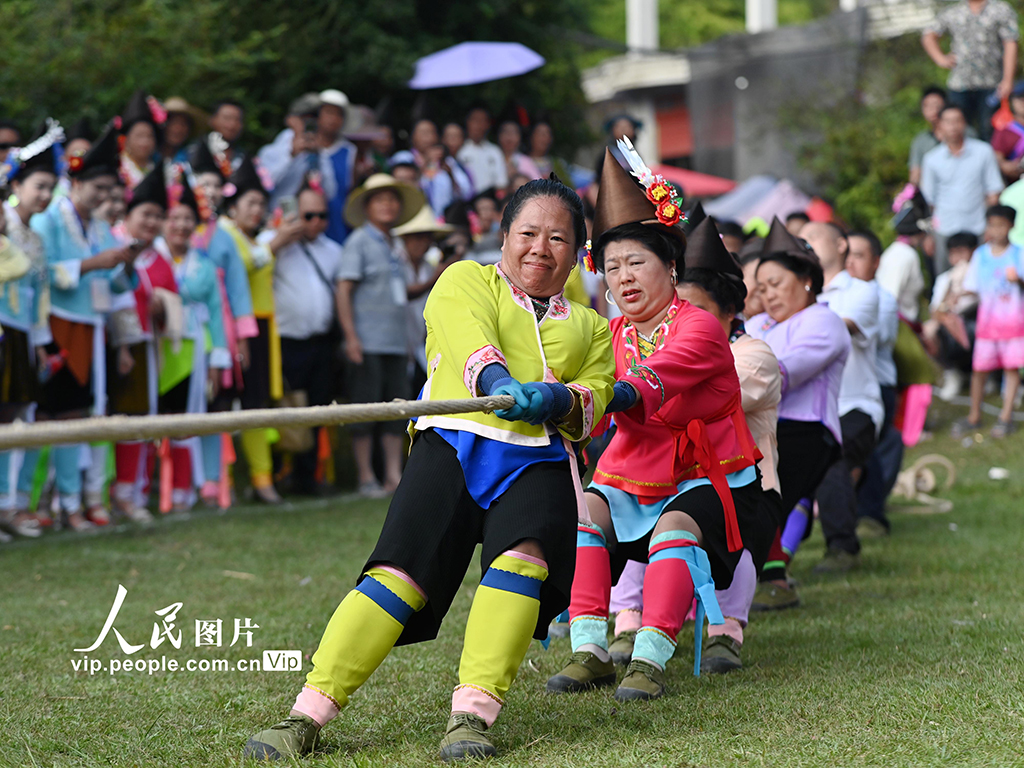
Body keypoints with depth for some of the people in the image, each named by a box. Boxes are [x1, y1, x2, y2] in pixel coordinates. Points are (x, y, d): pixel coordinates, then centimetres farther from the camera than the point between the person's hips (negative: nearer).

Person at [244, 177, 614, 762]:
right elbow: (468, 334, -1)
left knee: (525, 554, -29)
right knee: (401, 568, -19)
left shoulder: (590, 327, 30)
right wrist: (496, 380, -24)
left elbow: (595, 398, 13)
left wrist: (559, 399, -11)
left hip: (540, 461, 2)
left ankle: (472, 718, -33)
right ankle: (307, 717, -19)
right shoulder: (465, 279, 22)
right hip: (456, 443, -2)